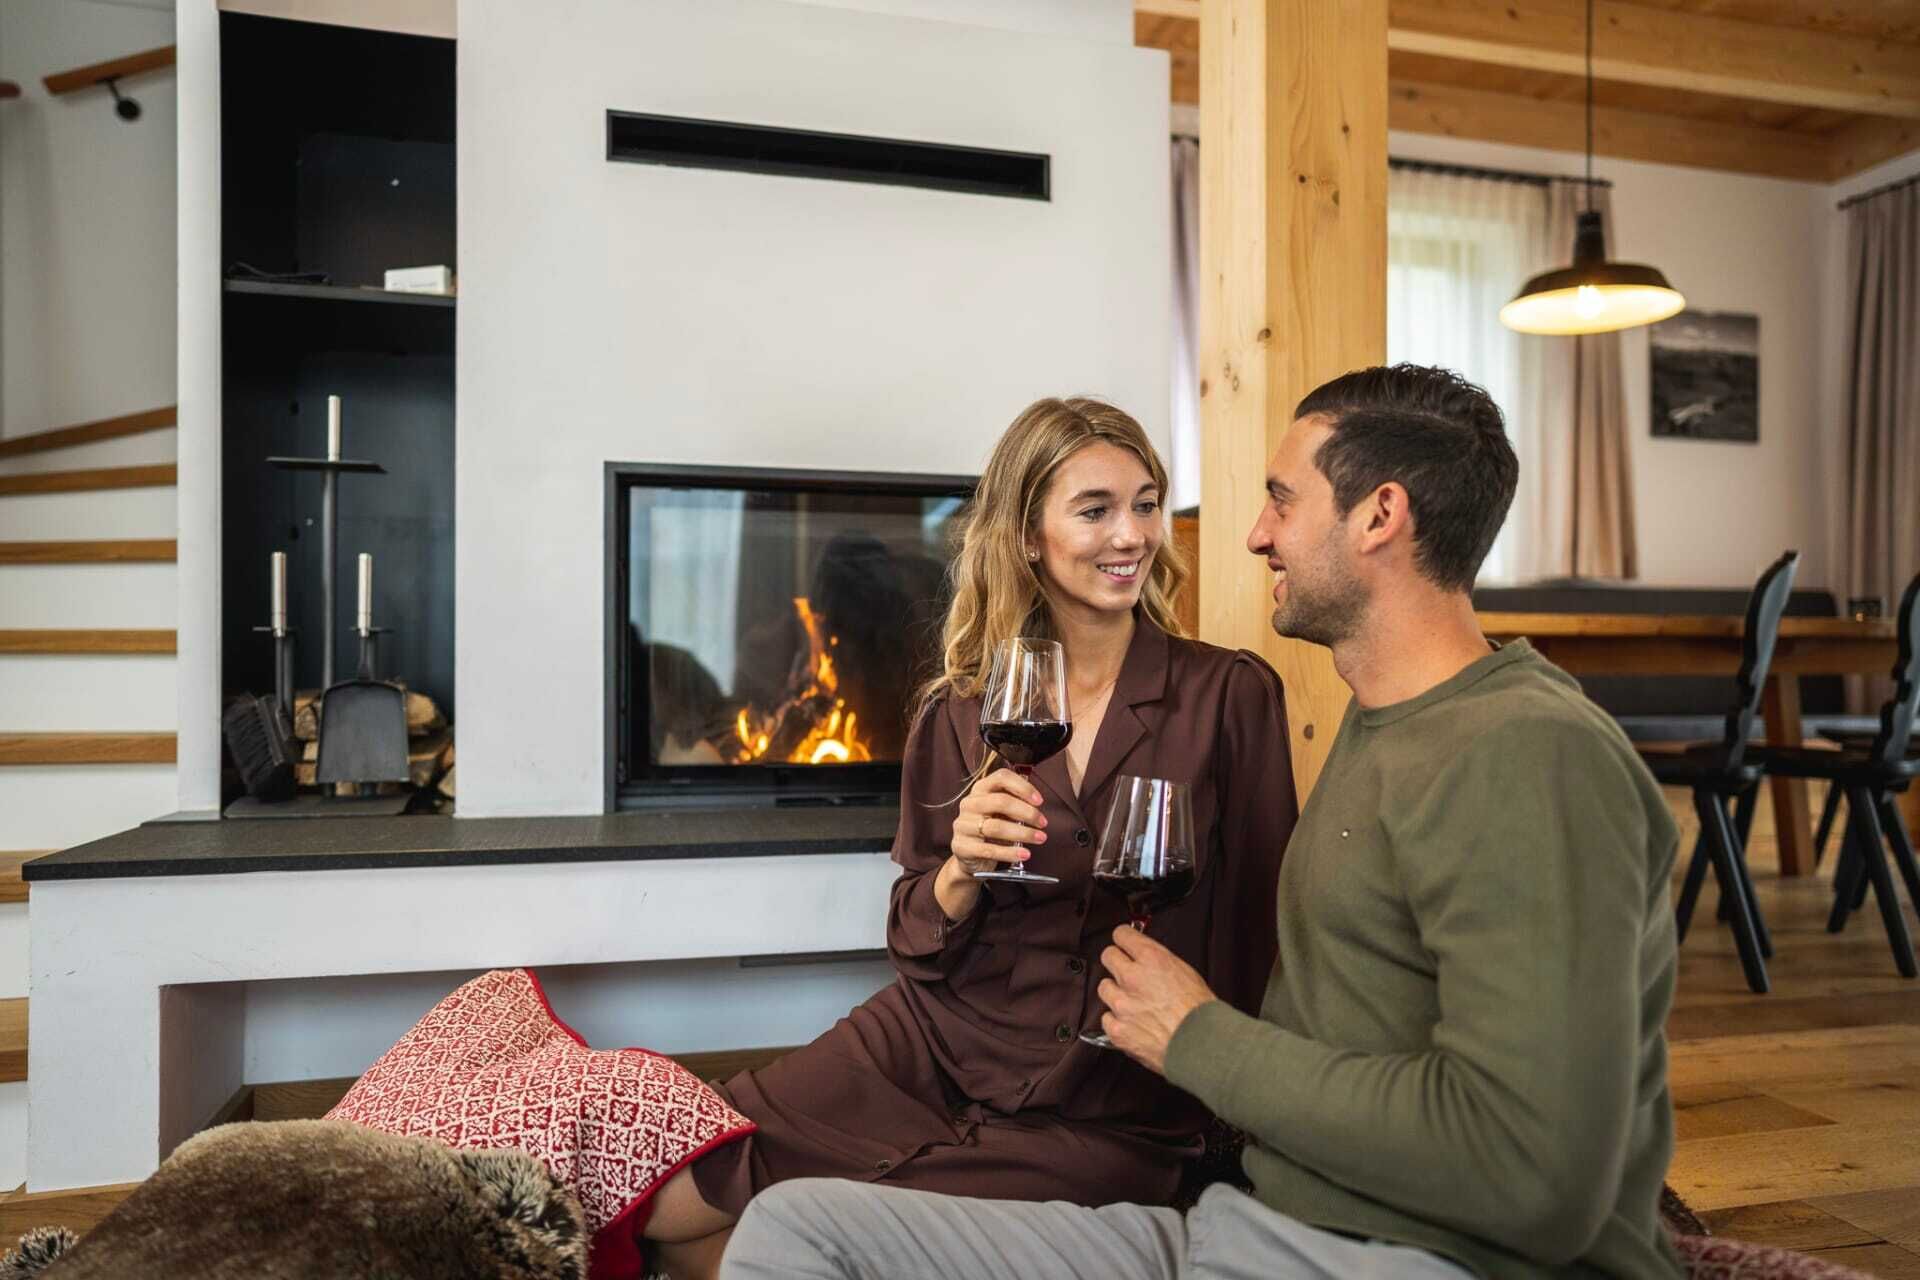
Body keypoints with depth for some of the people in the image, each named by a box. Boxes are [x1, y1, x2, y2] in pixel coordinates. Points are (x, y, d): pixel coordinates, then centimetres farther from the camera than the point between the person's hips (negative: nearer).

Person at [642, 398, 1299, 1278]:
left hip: (1110, 1108, -2)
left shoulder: (1231, 695, -7)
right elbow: (915, 943, 3)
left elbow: (1260, 925, 0)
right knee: (668, 1200, -7)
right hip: (935, 1045, 3)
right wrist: (960, 873, -17)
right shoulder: (958, 713, 1)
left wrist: (1213, 1095, -6)